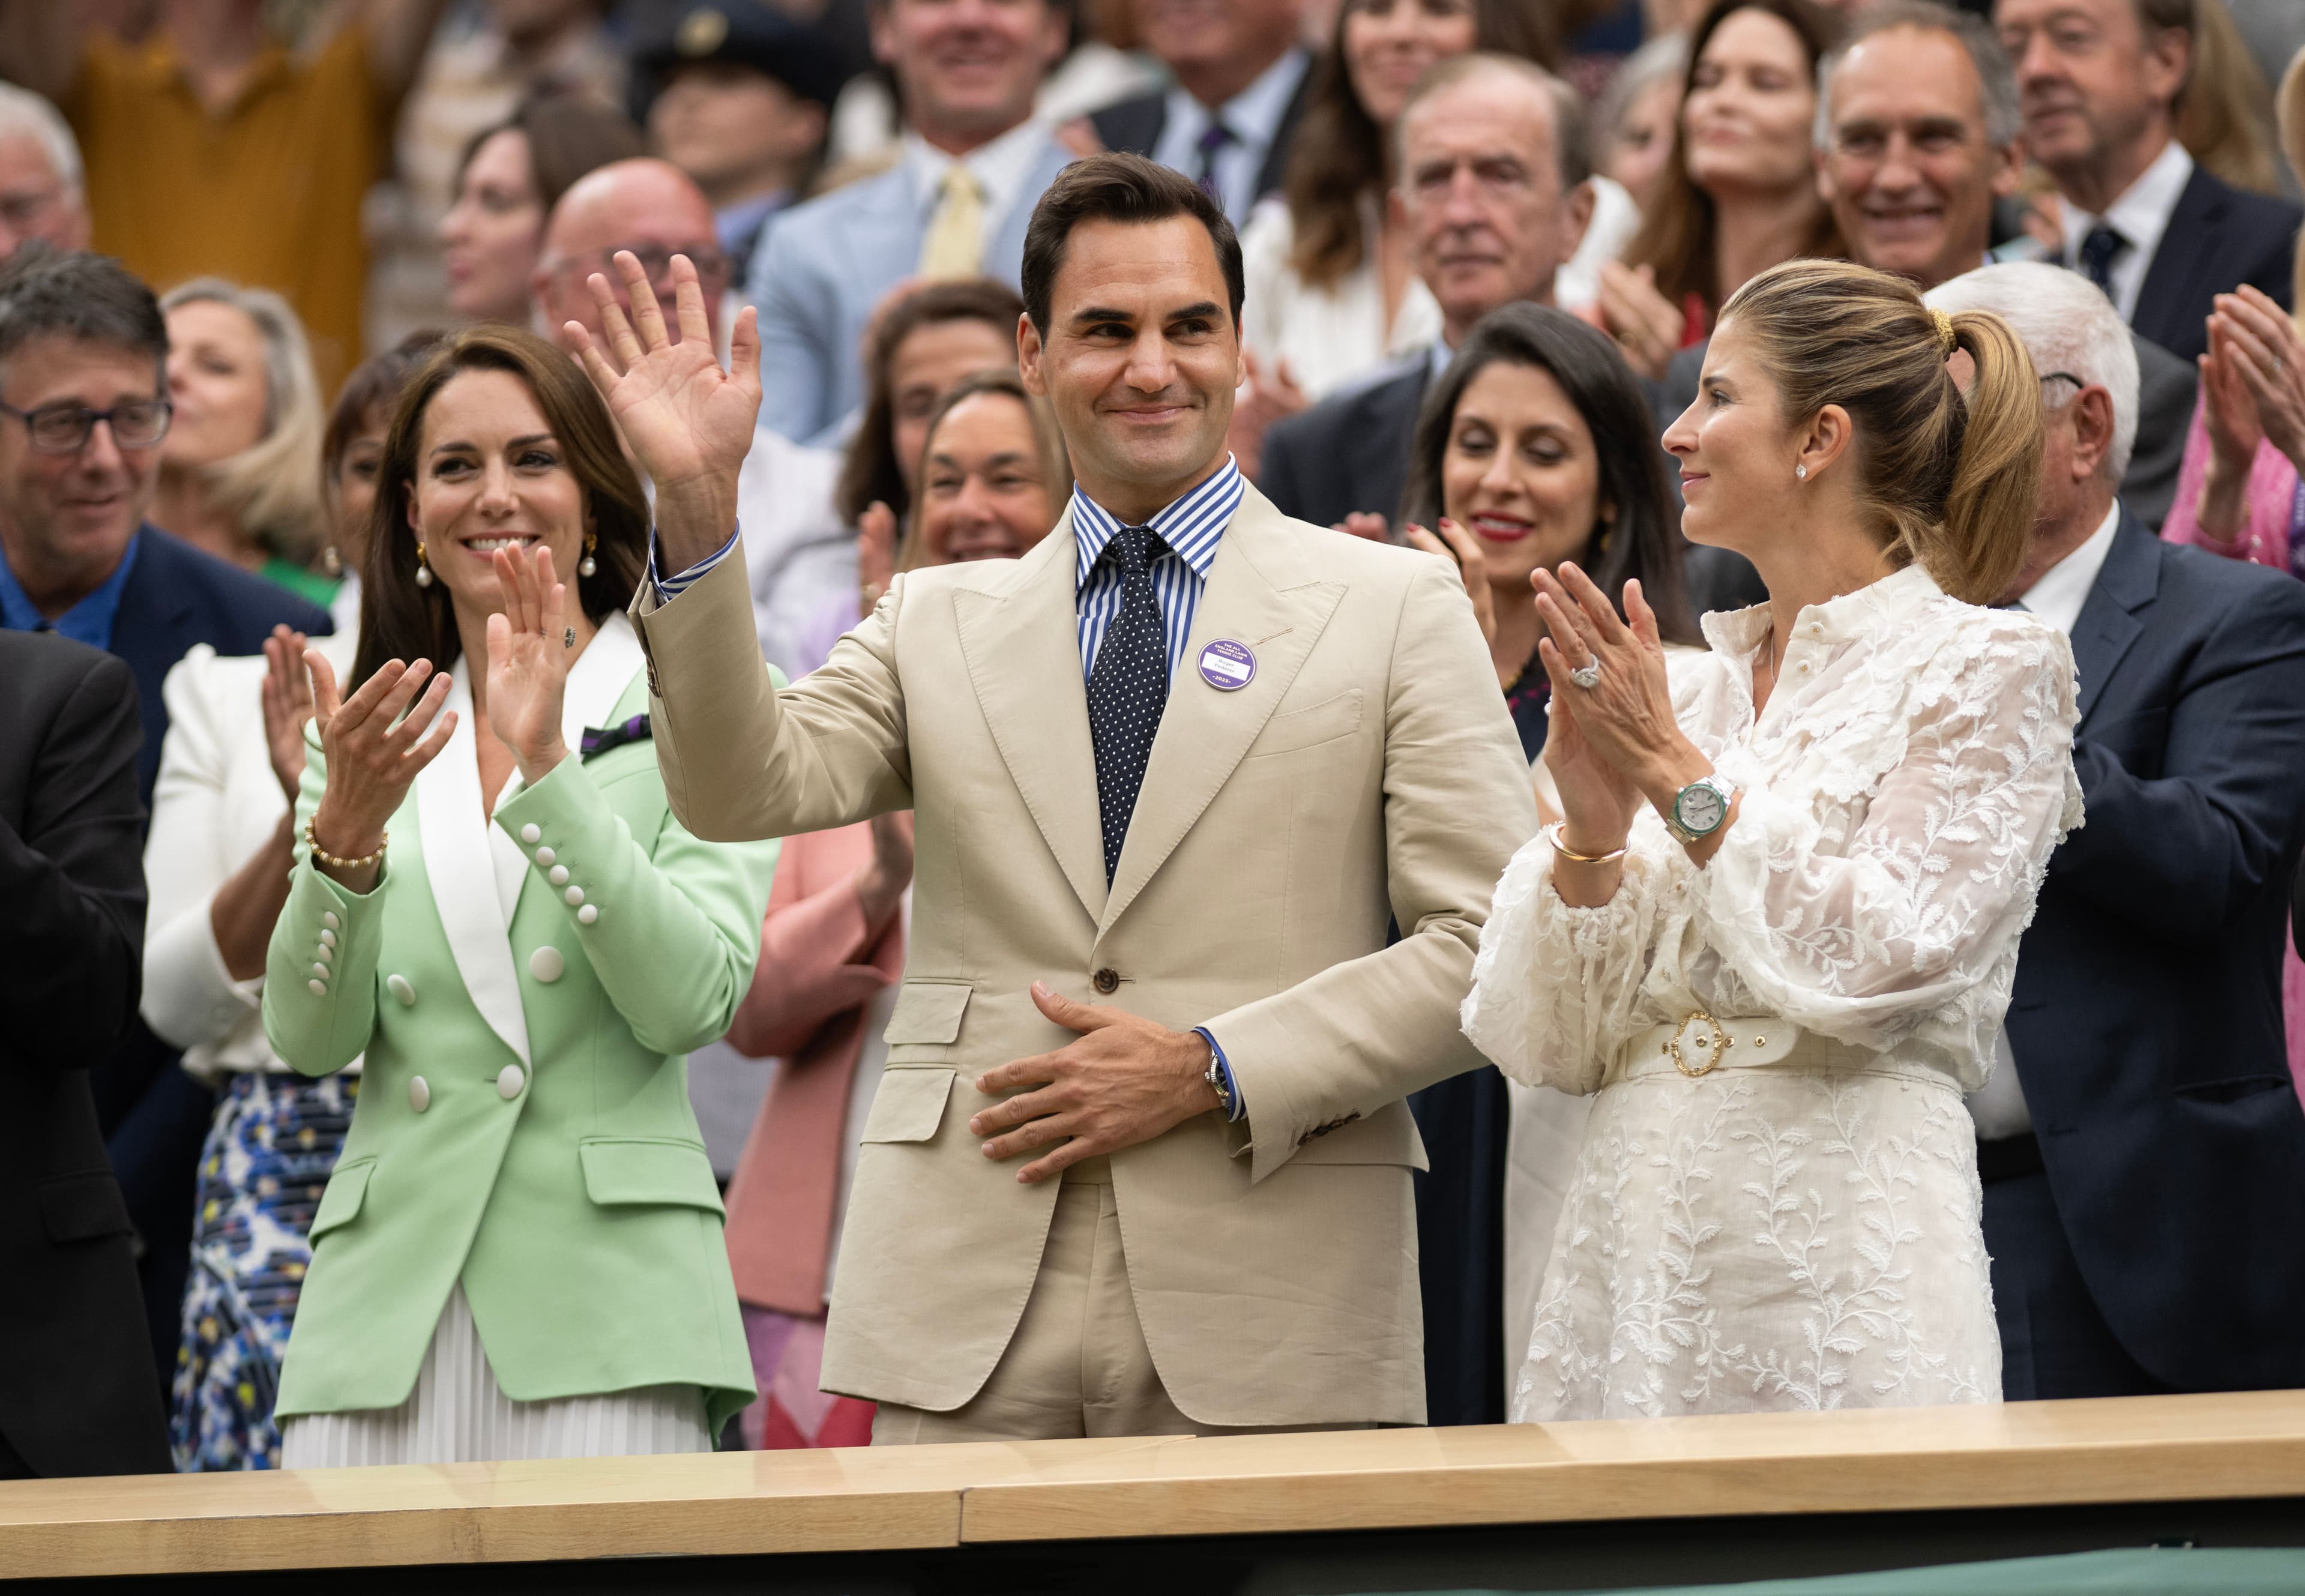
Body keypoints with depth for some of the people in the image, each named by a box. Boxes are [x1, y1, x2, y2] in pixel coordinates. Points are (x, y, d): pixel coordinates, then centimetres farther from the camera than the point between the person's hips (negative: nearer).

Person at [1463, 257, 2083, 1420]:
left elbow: (1880, 964, -13)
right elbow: (1561, 1034, 11)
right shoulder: (1688, 686, 14)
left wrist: (1683, 779, -10)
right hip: (1636, 1241, 5)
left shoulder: (1984, 669, -2)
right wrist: (1592, 830, -6)